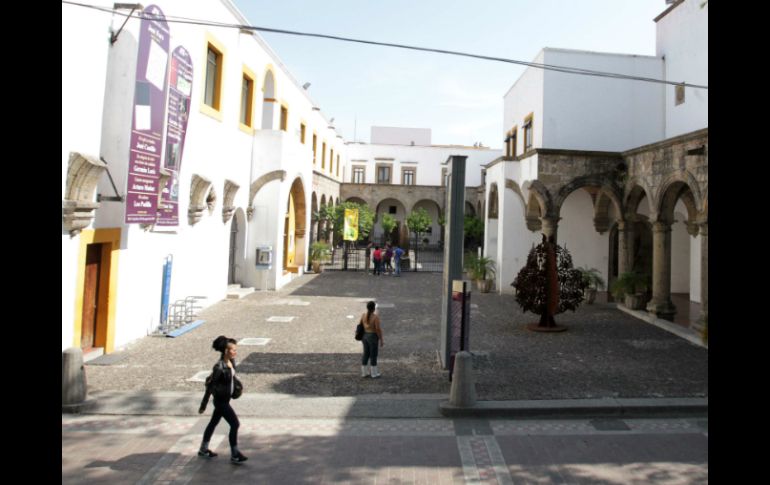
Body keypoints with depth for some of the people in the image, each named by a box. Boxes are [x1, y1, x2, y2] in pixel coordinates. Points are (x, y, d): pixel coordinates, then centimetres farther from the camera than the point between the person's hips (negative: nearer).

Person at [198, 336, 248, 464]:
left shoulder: (231, 361, -4)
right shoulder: (219, 367, -27)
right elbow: (210, 387, -21)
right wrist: (203, 406, -15)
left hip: (226, 399, 8)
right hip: (221, 400, -8)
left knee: (214, 422, 22)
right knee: (235, 424, -3)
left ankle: (203, 449, 40)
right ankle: (234, 455, 10)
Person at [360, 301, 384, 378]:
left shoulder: (363, 315, -4)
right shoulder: (376, 317, -21)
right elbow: (378, 329, -19)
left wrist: (362, 337, 18)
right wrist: (381, 340, -9)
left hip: (365, 336, 6)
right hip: (373, 337, -6)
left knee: (366, 354, 17)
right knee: (373, 355, 8)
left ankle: (364, 373, 24)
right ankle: (374, 374, 19)